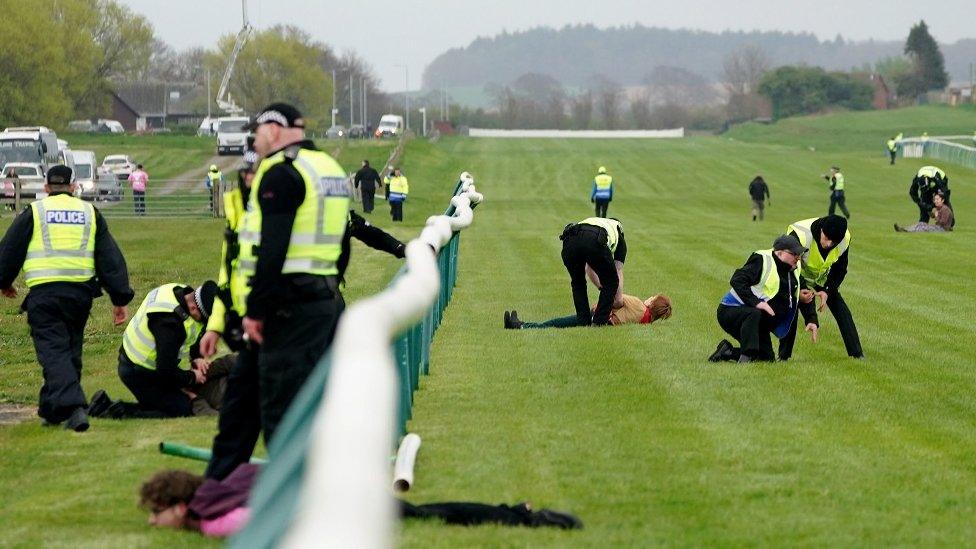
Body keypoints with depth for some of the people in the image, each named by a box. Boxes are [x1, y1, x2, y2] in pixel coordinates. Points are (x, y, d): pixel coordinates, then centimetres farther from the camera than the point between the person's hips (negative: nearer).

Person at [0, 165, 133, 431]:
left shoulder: (33, 212, 6)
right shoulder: (90, 213, 14)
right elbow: (111, 258, 11)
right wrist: (120, 298, 12)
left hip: (43, 293, -3)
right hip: (80, 293, 3)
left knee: (53, 351, -6)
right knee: (71, 350, 17)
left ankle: (72, 406, -26)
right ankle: (51, 411, 25)